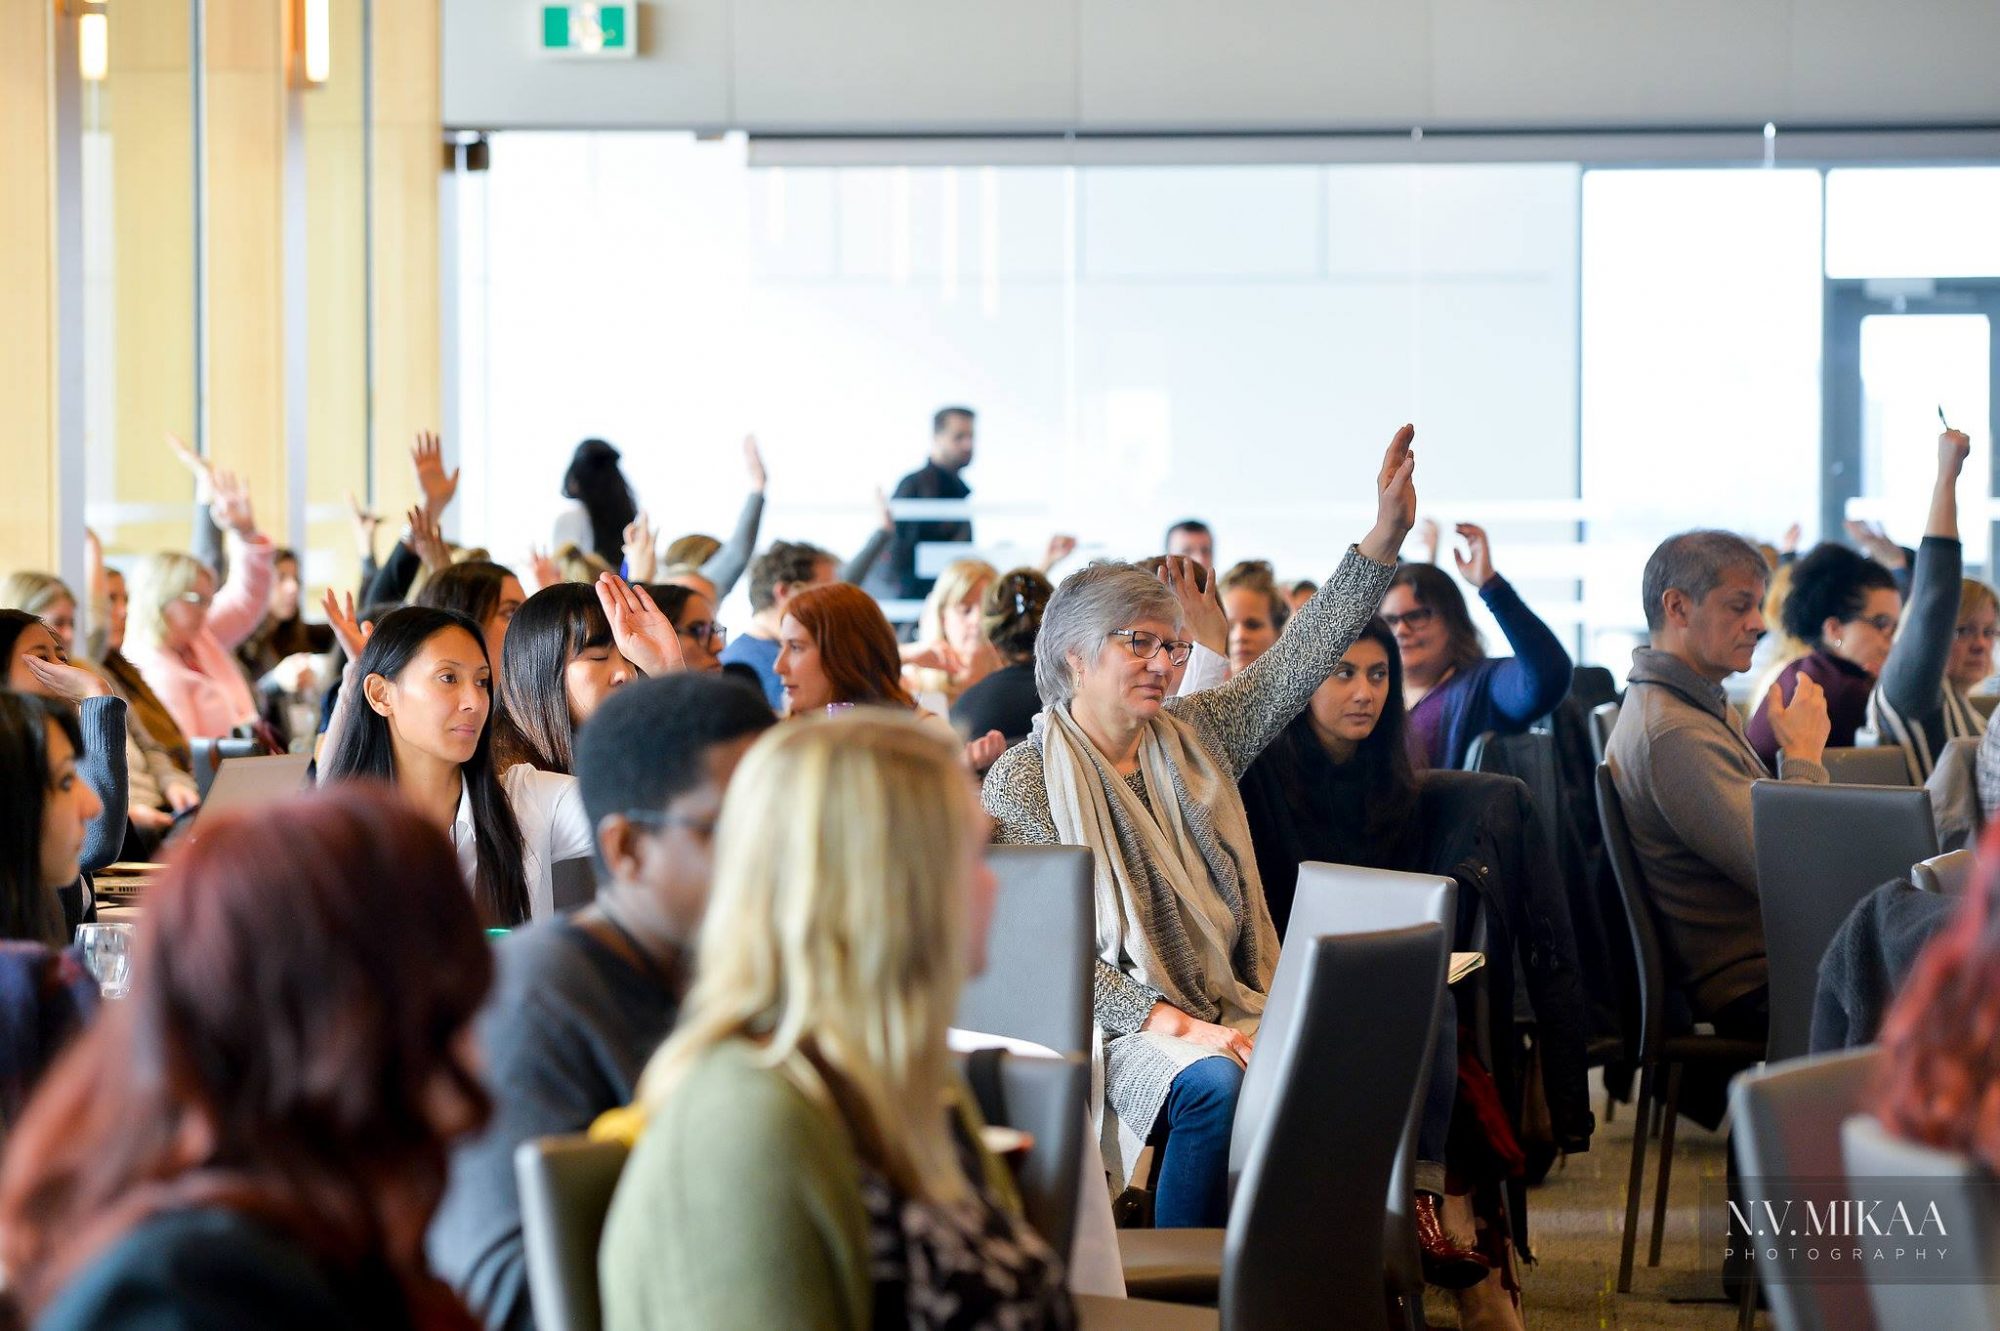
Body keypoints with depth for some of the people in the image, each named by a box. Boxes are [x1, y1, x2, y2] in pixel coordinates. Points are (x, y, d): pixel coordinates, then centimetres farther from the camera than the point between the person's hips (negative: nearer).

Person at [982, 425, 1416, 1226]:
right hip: (1115, 1027, -5)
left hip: (1228, 1010, 5)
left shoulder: (1194, 738, 15)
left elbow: (1297, 663, 8)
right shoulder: (1023, 781, -1)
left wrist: (1385, 539, -2)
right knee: (1216, 1083, -35)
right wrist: (1165, 1021, -19)